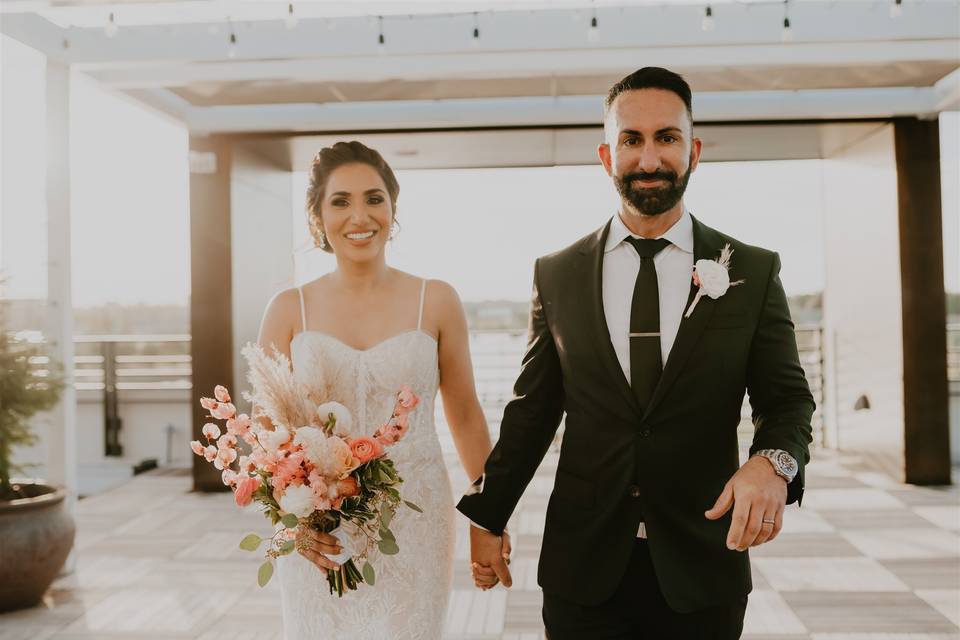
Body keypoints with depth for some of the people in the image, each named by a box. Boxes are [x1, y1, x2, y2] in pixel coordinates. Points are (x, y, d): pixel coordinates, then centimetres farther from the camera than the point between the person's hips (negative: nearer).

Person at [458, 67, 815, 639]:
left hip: (701, 569, 0)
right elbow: (532, 409, 6)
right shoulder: (556, 275, 1)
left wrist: (773, 461, -20)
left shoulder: (754, 272, -1)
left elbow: (787, 399, 1)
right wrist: (487, 517, 6)